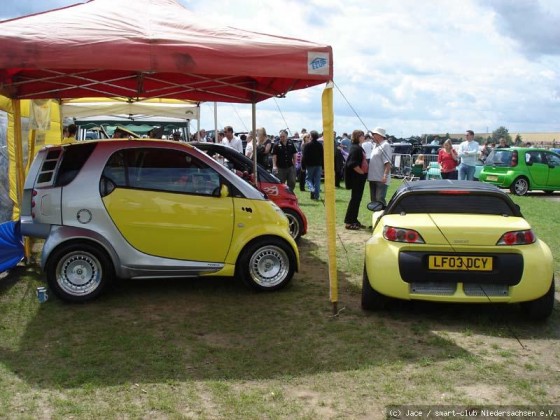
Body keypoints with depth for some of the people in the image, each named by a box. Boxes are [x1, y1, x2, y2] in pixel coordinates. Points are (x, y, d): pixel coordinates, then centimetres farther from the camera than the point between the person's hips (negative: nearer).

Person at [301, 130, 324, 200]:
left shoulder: (307, 145, -7)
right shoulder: (320, 145, 6)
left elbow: (304, 157, -7)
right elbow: (322, 157, 9)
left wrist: (303, 166, -1)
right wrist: (323, 167, 13)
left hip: (309, 165, -3)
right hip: (318, 165, 3)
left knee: (308, 179, 8)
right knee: (317, 180, 5)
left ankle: (312, 189, -20)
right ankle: (316, 195, 2)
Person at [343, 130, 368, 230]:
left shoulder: (359, 148, 14)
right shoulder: (355, 148, -16)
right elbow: (353, 164, -25)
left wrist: (364, 172, 10)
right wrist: (362, 172, -15)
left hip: (360, 178, 10)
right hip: (356, 177, -10)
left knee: (357, 199, 13)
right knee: (355, 199, -5)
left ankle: (354, 220, 20)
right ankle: (348, 222, 1)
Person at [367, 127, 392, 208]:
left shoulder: (385, 146, -12)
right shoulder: (375, 145, 17)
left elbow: (388, 163, -20)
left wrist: (385, 176, -27)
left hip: (381, 179, -10)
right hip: (373, 177, 10)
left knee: (380, 199, -11)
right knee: (373, 199, 15)